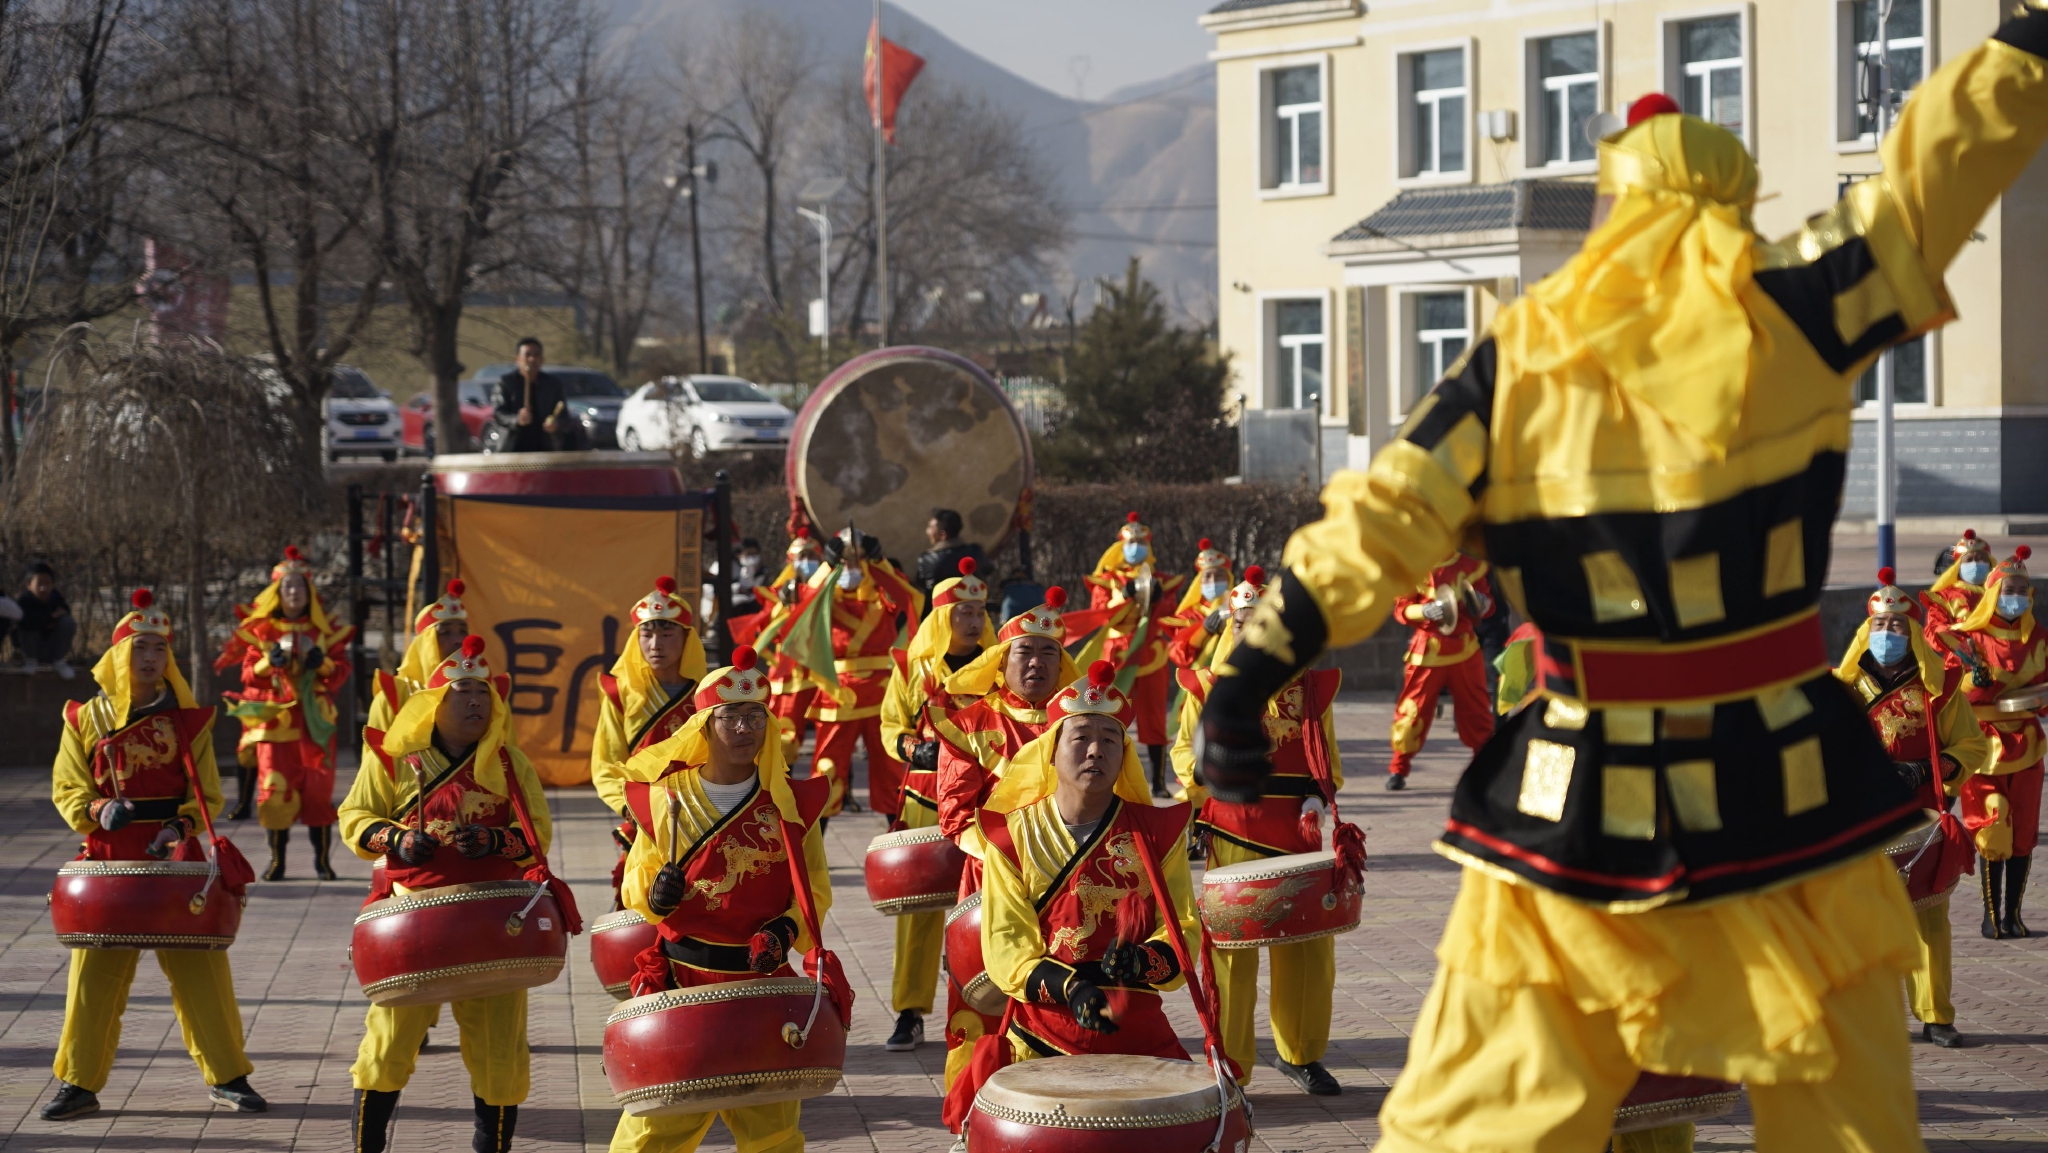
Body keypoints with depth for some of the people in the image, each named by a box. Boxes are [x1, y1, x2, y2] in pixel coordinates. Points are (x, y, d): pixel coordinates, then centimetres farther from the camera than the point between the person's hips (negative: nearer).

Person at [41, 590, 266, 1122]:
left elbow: (207, 793, 4)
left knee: (200, 970, 1)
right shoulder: (87, 719, 5)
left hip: (176, 860, 0)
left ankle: (227, 1077, 12)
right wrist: (96, 810, -15)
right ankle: (78, 1083, 8)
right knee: (95, 973, 0)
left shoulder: (188, 719, 4)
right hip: (110, 862, 0)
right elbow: (67, 788, 6)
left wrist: (180, 825, -15)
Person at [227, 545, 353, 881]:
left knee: (318, 789, -4)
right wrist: (269, 662, -13)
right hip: (274, 720, 0)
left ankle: (322, 859, 2)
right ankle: (276, 859, 0)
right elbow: (248, 674, 6)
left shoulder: (325, 630, 10)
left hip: (315, 720, 0)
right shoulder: (261, 629, 9)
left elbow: (342, 671, 7)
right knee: (274, 788, -6)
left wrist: (323, 663, -13)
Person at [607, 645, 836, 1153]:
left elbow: (816, 892, 6)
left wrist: (785, 930, -13)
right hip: (682, 979, -1)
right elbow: (636, 884, 9)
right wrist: (654, 896, -14)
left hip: (765, 982, 1)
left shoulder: (793, 804, 0)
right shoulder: (666, 800, 0)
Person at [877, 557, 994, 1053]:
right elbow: (892, 725, 11)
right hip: (926, 801, 0)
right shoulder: (912, 667, 6)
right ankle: (910, 1013, 5)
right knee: (919, 903, -1)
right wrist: (913, 747, -10)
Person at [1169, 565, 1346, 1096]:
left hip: (1297, 830, 3)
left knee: (1310, 945, 6)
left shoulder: (1311, 685, 11)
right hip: (1233, 829, -3)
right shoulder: (1209, 686, 5)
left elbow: (1327, 754, 15)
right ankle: (1230, 1066, 7)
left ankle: (1301, 1055, 23)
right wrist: (1202, 766, -13)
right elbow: (1184, 749, 9)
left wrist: (1320, 795, -2)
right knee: (1232, 947, -2)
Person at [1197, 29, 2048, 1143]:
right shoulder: (1784, 312, -2)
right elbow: (1948, 153, 4)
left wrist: (1248, 676, -4)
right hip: (1776, 796, -1)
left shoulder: (1515, 358, 2)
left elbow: (1375, 521, -4)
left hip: (1576, 818, 1)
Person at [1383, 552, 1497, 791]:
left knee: (1476, 709, 6)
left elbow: (1488, 605, 12)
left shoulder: (1470, 565, 5)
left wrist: (1482, 603, -11)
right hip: (1428, 650, -2)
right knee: (1413, 709, -3)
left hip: (1465, 651, 2)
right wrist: (1425, 611, -22)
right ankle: (1398, 769, 7)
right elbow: (1402, 608, -4)